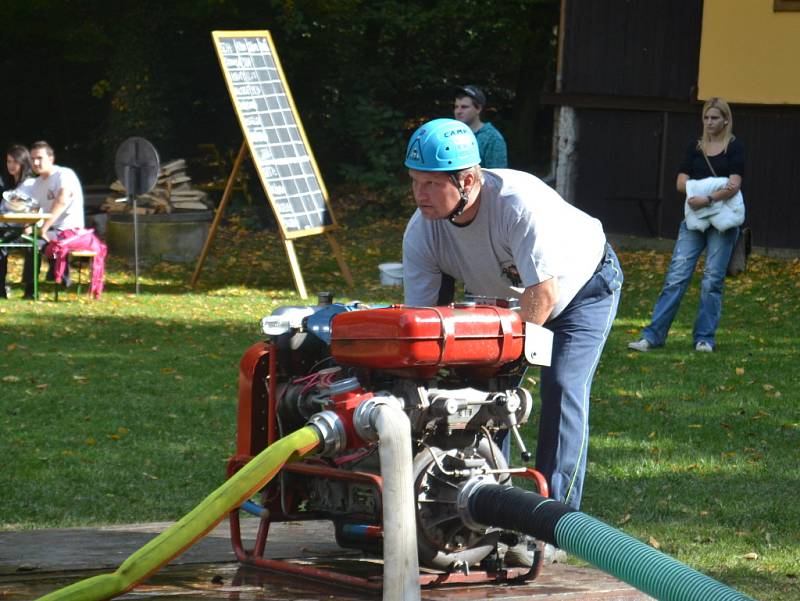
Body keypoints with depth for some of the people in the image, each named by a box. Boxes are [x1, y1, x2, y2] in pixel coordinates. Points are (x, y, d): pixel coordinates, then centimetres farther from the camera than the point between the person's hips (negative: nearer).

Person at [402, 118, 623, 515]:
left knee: (562, 389, -20)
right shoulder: (421, 233, -22)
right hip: (506, 296, 6)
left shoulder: (521, 203, -41)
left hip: (581, 285, -6)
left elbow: (543, 295, -39)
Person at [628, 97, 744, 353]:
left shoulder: (735, 147, 0)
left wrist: (707, 198, -23)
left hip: (722, 219, -3)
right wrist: (716, 187, -12)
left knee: (713, 279, -1)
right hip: (694, 219, 3)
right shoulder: (695, 147, 10)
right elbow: (682, 183, 2)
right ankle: (653, 335, -5)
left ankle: (705, 338, 9)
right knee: (676, 276, -4)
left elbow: (734, 185, -11)